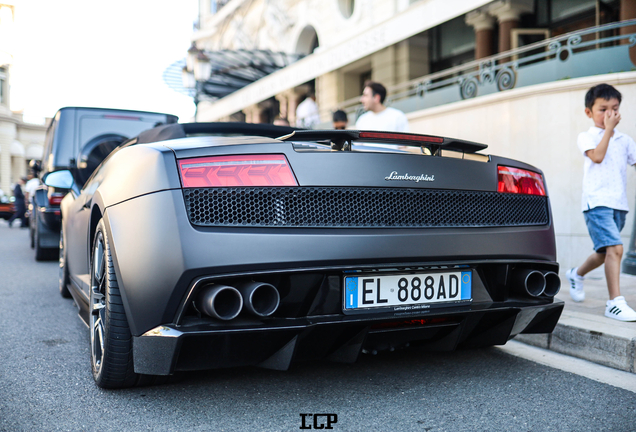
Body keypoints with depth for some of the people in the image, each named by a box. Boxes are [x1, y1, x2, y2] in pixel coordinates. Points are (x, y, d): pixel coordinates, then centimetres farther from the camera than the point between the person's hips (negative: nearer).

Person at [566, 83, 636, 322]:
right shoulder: (586, 137, 4)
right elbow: (597, 156, -14)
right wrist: (608, 129, -8)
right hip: (597, 202, -6)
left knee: (604, 252, 17)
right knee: (615, 248, -21)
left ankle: (577, 274, 44)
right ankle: (615, 303, -18)